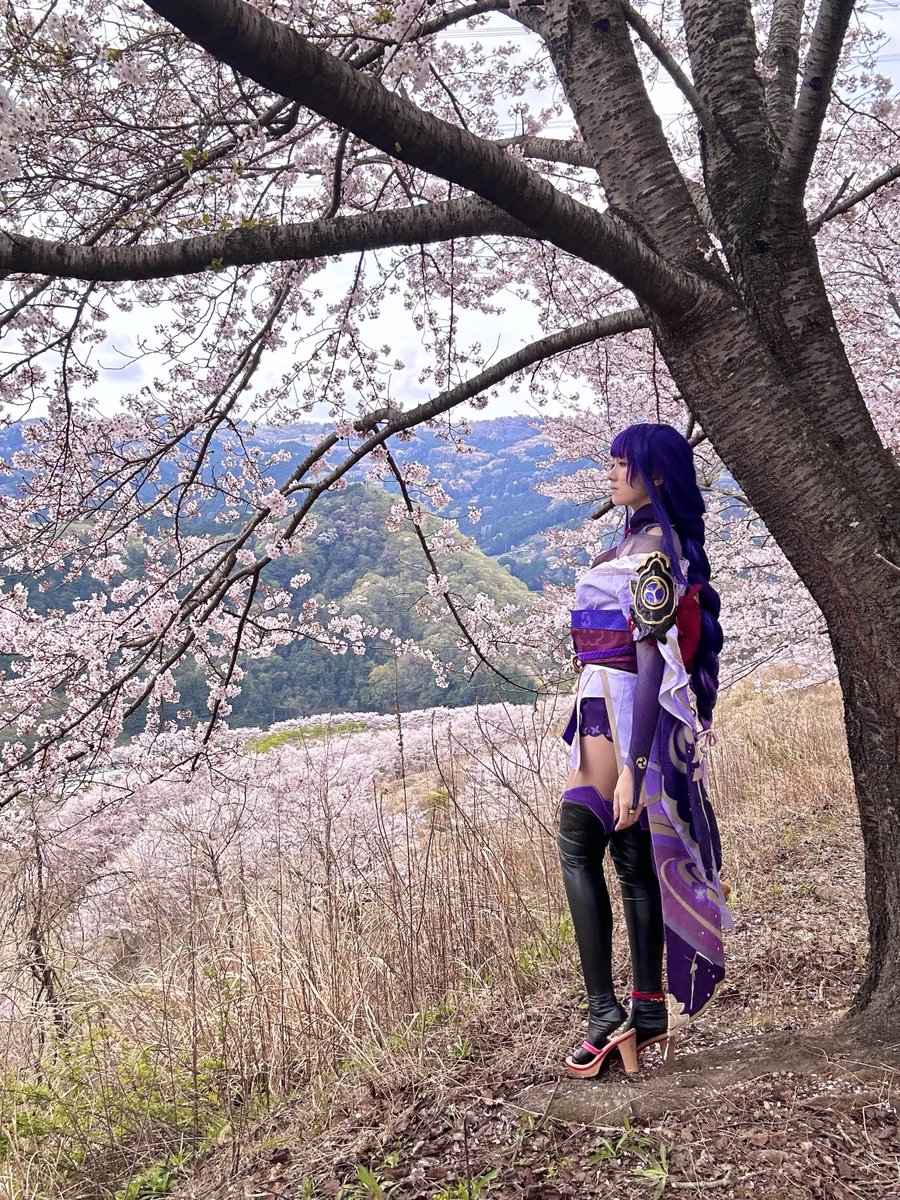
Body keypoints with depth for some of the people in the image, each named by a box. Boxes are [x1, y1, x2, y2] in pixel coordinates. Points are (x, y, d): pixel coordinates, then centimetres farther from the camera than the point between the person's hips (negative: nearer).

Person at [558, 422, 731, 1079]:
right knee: (632, 857, 10)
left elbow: (652, 661, -20)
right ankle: (651, 1010, 17)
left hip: (622, 711, -10)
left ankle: (607, 1014, -5)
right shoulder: (649, 541, 15)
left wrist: (632, 766, -23)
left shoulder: (652, 547, -15)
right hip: (610, 708, 10)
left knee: (578, 850, -8)